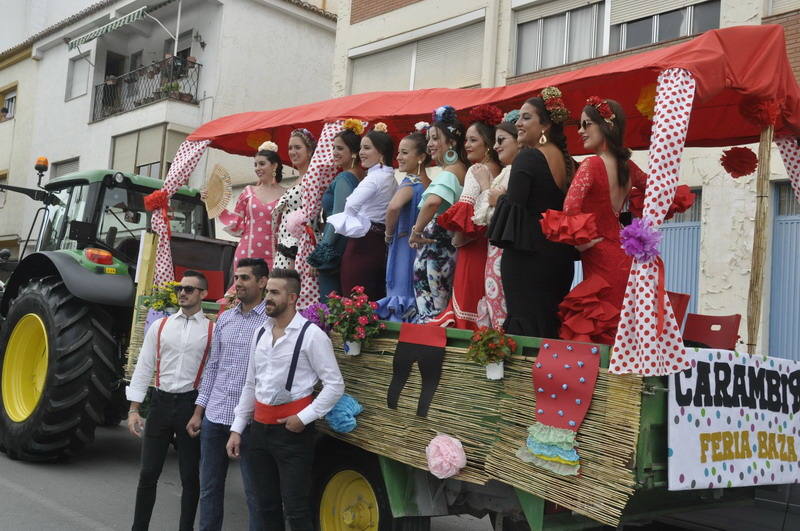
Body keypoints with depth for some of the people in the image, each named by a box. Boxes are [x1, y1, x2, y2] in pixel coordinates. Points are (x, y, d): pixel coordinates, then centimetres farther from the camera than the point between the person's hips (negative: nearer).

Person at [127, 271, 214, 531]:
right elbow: (143, 368, 5)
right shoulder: (159, 326, 5)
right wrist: (133, 409, 0)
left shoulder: (212, 331, -1)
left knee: (190, 476, 10)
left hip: (191, 404, -2)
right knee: (148, 473, 8)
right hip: (160, 402, 2)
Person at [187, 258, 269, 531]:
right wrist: (198, 411, 12)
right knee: (209, 487, 16)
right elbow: (212, 366, 15)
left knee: (254, 492, 5)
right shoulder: (224, 319, 11)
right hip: (214, 416, 6)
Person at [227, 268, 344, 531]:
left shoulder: (311, 334, -11)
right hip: (260, 427, 7)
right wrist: (237, 429, 12)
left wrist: (304, 418, -16)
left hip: (292, 429, -6)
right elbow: (250, 385, 15)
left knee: (294, 508, -2)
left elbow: (335, 385, -12)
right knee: (267, 504, 17)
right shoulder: (260, 333, 9)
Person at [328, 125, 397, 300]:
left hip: (363, 245, -9)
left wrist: (357, 223, -10)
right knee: (376, 301, 11)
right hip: (381, 244, 9)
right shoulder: (391, 177, 14)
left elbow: (351, 205, -27)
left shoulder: (375, 177, -14)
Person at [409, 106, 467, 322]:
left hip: (434, 247, -10)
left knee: (430, 313, -6)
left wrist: (416, 232, -22)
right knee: (443, 314, 11)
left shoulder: (448, 173, -14)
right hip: (450, 246, 10)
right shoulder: (462, 170, 14)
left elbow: (433, 201, -33)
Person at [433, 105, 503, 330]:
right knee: (483, 302, 9)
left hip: (473, 247, -8)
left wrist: (458, 239, -6)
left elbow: (465, 209, -18)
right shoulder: (499, 170, 12)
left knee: (467, 298, -4)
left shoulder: (477, 170, -9)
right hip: (490, 244, 8)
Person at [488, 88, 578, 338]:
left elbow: (513, 205, -17)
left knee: (524, 326, -3)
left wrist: (496, 197, 1)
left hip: (525, 256, -7)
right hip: (560, 258, 8)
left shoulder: (527, 158, -11)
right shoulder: (566, 160, 11)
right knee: (550, 325, 12)